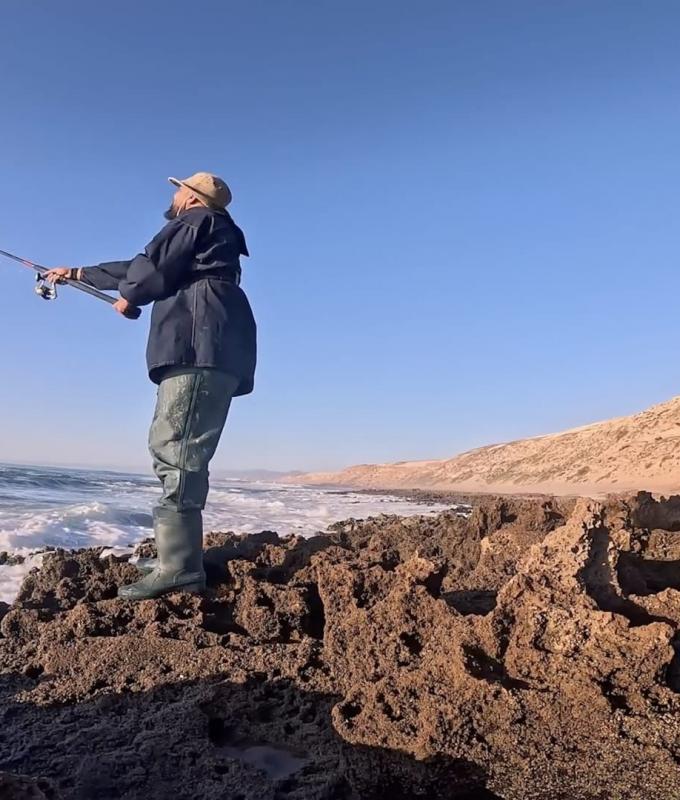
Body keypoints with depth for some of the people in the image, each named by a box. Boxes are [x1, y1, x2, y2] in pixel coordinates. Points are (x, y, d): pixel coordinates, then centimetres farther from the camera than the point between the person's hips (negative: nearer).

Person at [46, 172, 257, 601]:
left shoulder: (196, 222, 9)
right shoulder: (210, 235, 37)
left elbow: (152, 269, -6)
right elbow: (140, 268, 42)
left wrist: (127, 298, 15)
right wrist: (78, 273, 47)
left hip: (199, 348, -10)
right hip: (209, 353, 10)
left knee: (176, 448, -18)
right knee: (171, 446, 6)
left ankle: (178, 567, -23)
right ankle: (180, 558, 3)